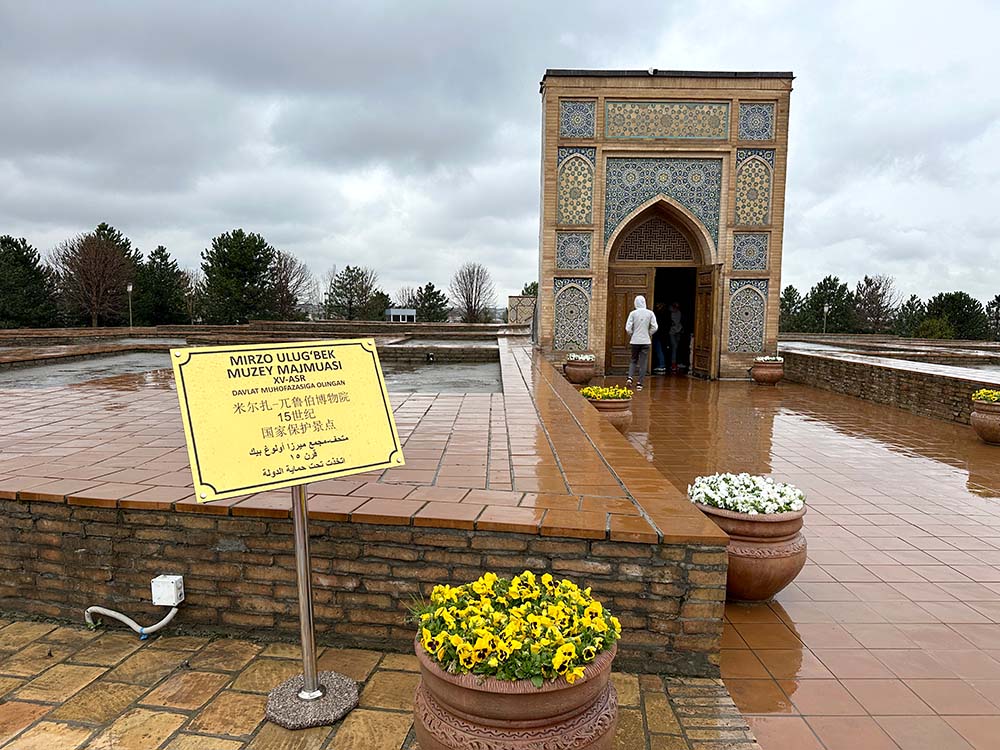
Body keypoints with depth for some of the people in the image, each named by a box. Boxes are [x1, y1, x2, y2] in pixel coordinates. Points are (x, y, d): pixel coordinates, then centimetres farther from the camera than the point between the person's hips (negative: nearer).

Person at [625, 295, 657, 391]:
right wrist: (649, 334, 12)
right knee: (643, 362, 5)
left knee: (633, 360, 15)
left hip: (635, 341, 0)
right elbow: (654, 328, -5)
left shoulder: (633, 313, -5)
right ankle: (639, 383, 3)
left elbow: (628, 328, -9)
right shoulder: (650, 313, -2)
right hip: (646, 341, 0)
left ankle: (630, 377, -5)